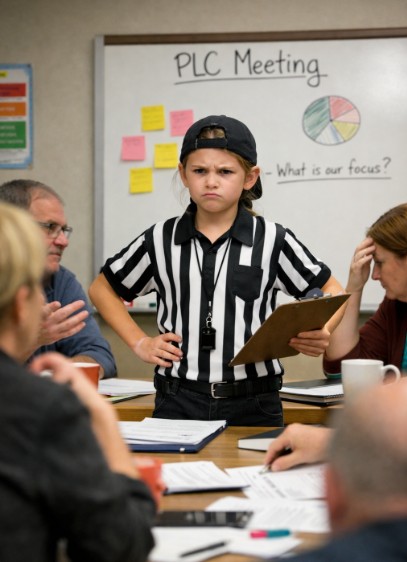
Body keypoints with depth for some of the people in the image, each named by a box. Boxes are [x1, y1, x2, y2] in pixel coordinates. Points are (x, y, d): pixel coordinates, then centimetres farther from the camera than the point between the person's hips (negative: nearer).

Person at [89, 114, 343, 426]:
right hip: (178, 403, 1)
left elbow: (331, 291, 7)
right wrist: (139, 342, 6)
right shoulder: (160, 240, 4)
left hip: (252, 407, -1)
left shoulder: (272, 240, -1)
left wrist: (320, 333, -14)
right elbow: (103, 289, 18)